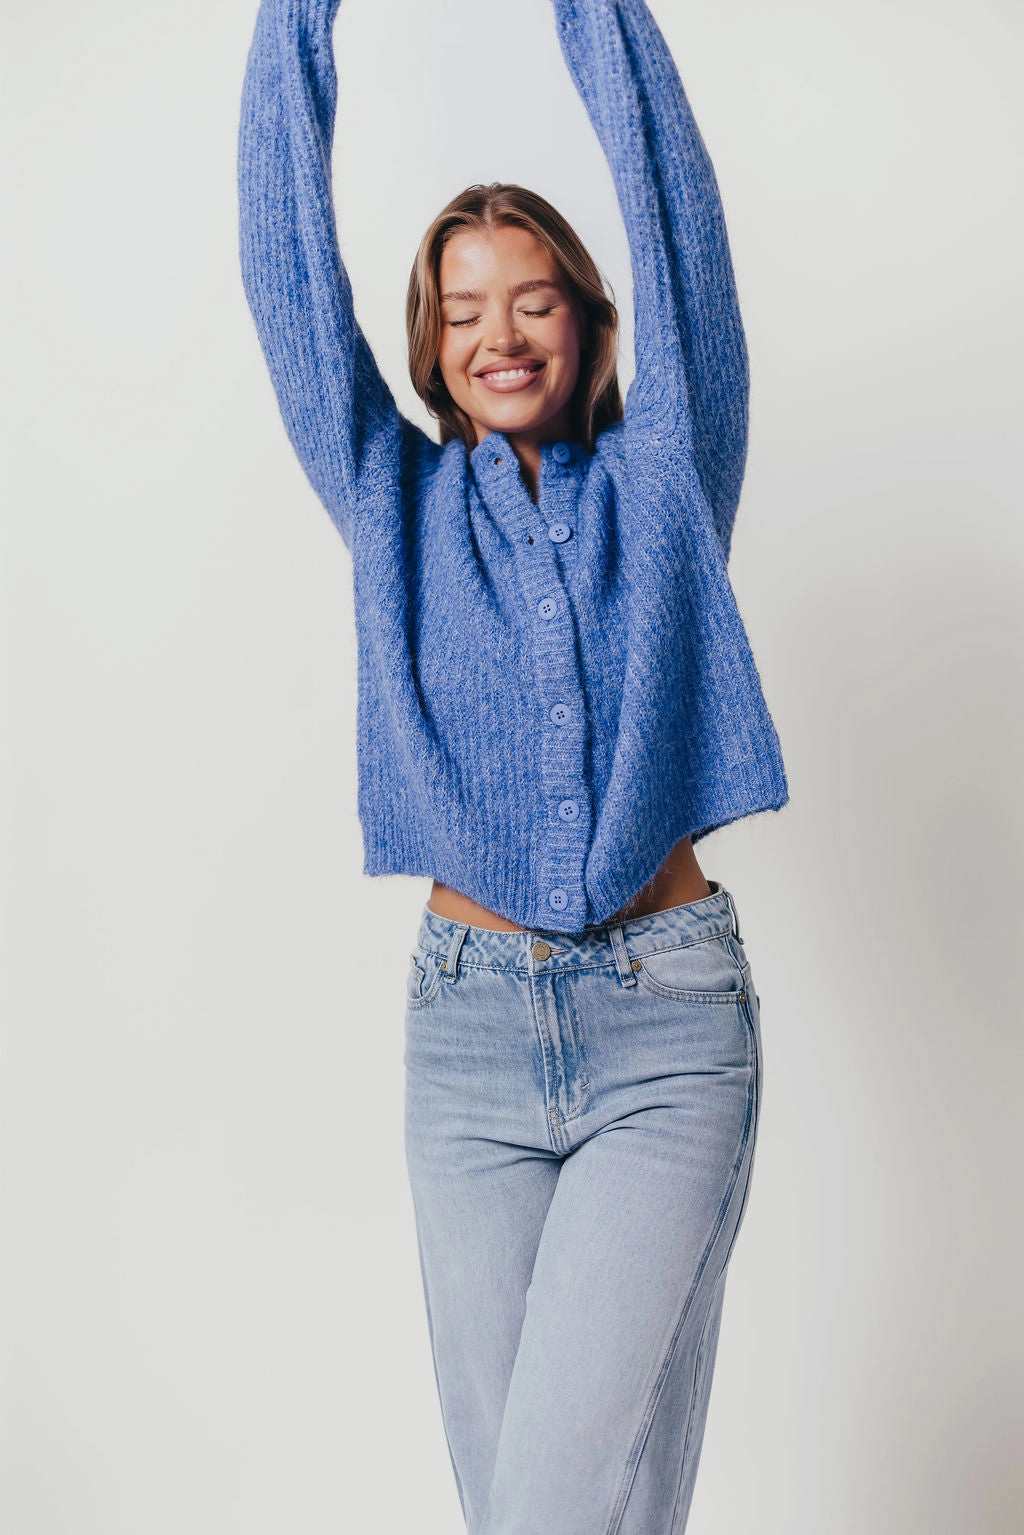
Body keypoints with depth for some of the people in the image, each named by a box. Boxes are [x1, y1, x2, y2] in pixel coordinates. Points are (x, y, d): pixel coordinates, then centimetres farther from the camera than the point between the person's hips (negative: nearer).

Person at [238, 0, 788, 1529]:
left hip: (668, 1023, -2)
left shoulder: (662, 477, 6)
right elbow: (288, 262, 5)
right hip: (467, 1021, 2)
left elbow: (673, 203, 1)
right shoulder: (398, 503, 9)